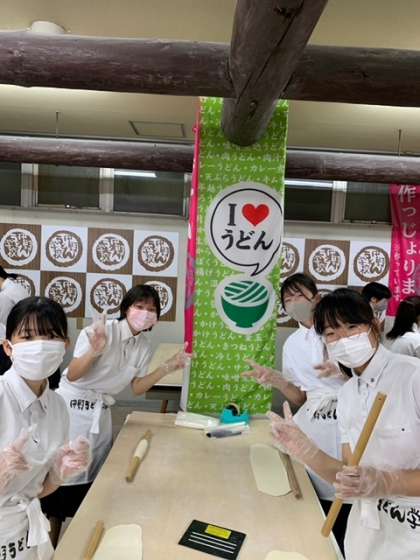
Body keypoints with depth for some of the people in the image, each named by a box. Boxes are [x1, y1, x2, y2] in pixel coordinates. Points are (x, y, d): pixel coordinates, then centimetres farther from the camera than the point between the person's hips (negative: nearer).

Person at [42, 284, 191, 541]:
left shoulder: (144, 345, -1)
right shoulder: (101, 330, -19)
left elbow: (137, 387, 3)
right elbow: (73, 375, -21)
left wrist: (167, 367, -7)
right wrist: (94, 351, -39)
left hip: (101, 413, 6)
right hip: (72, 407, -5)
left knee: (92, 478, 15)